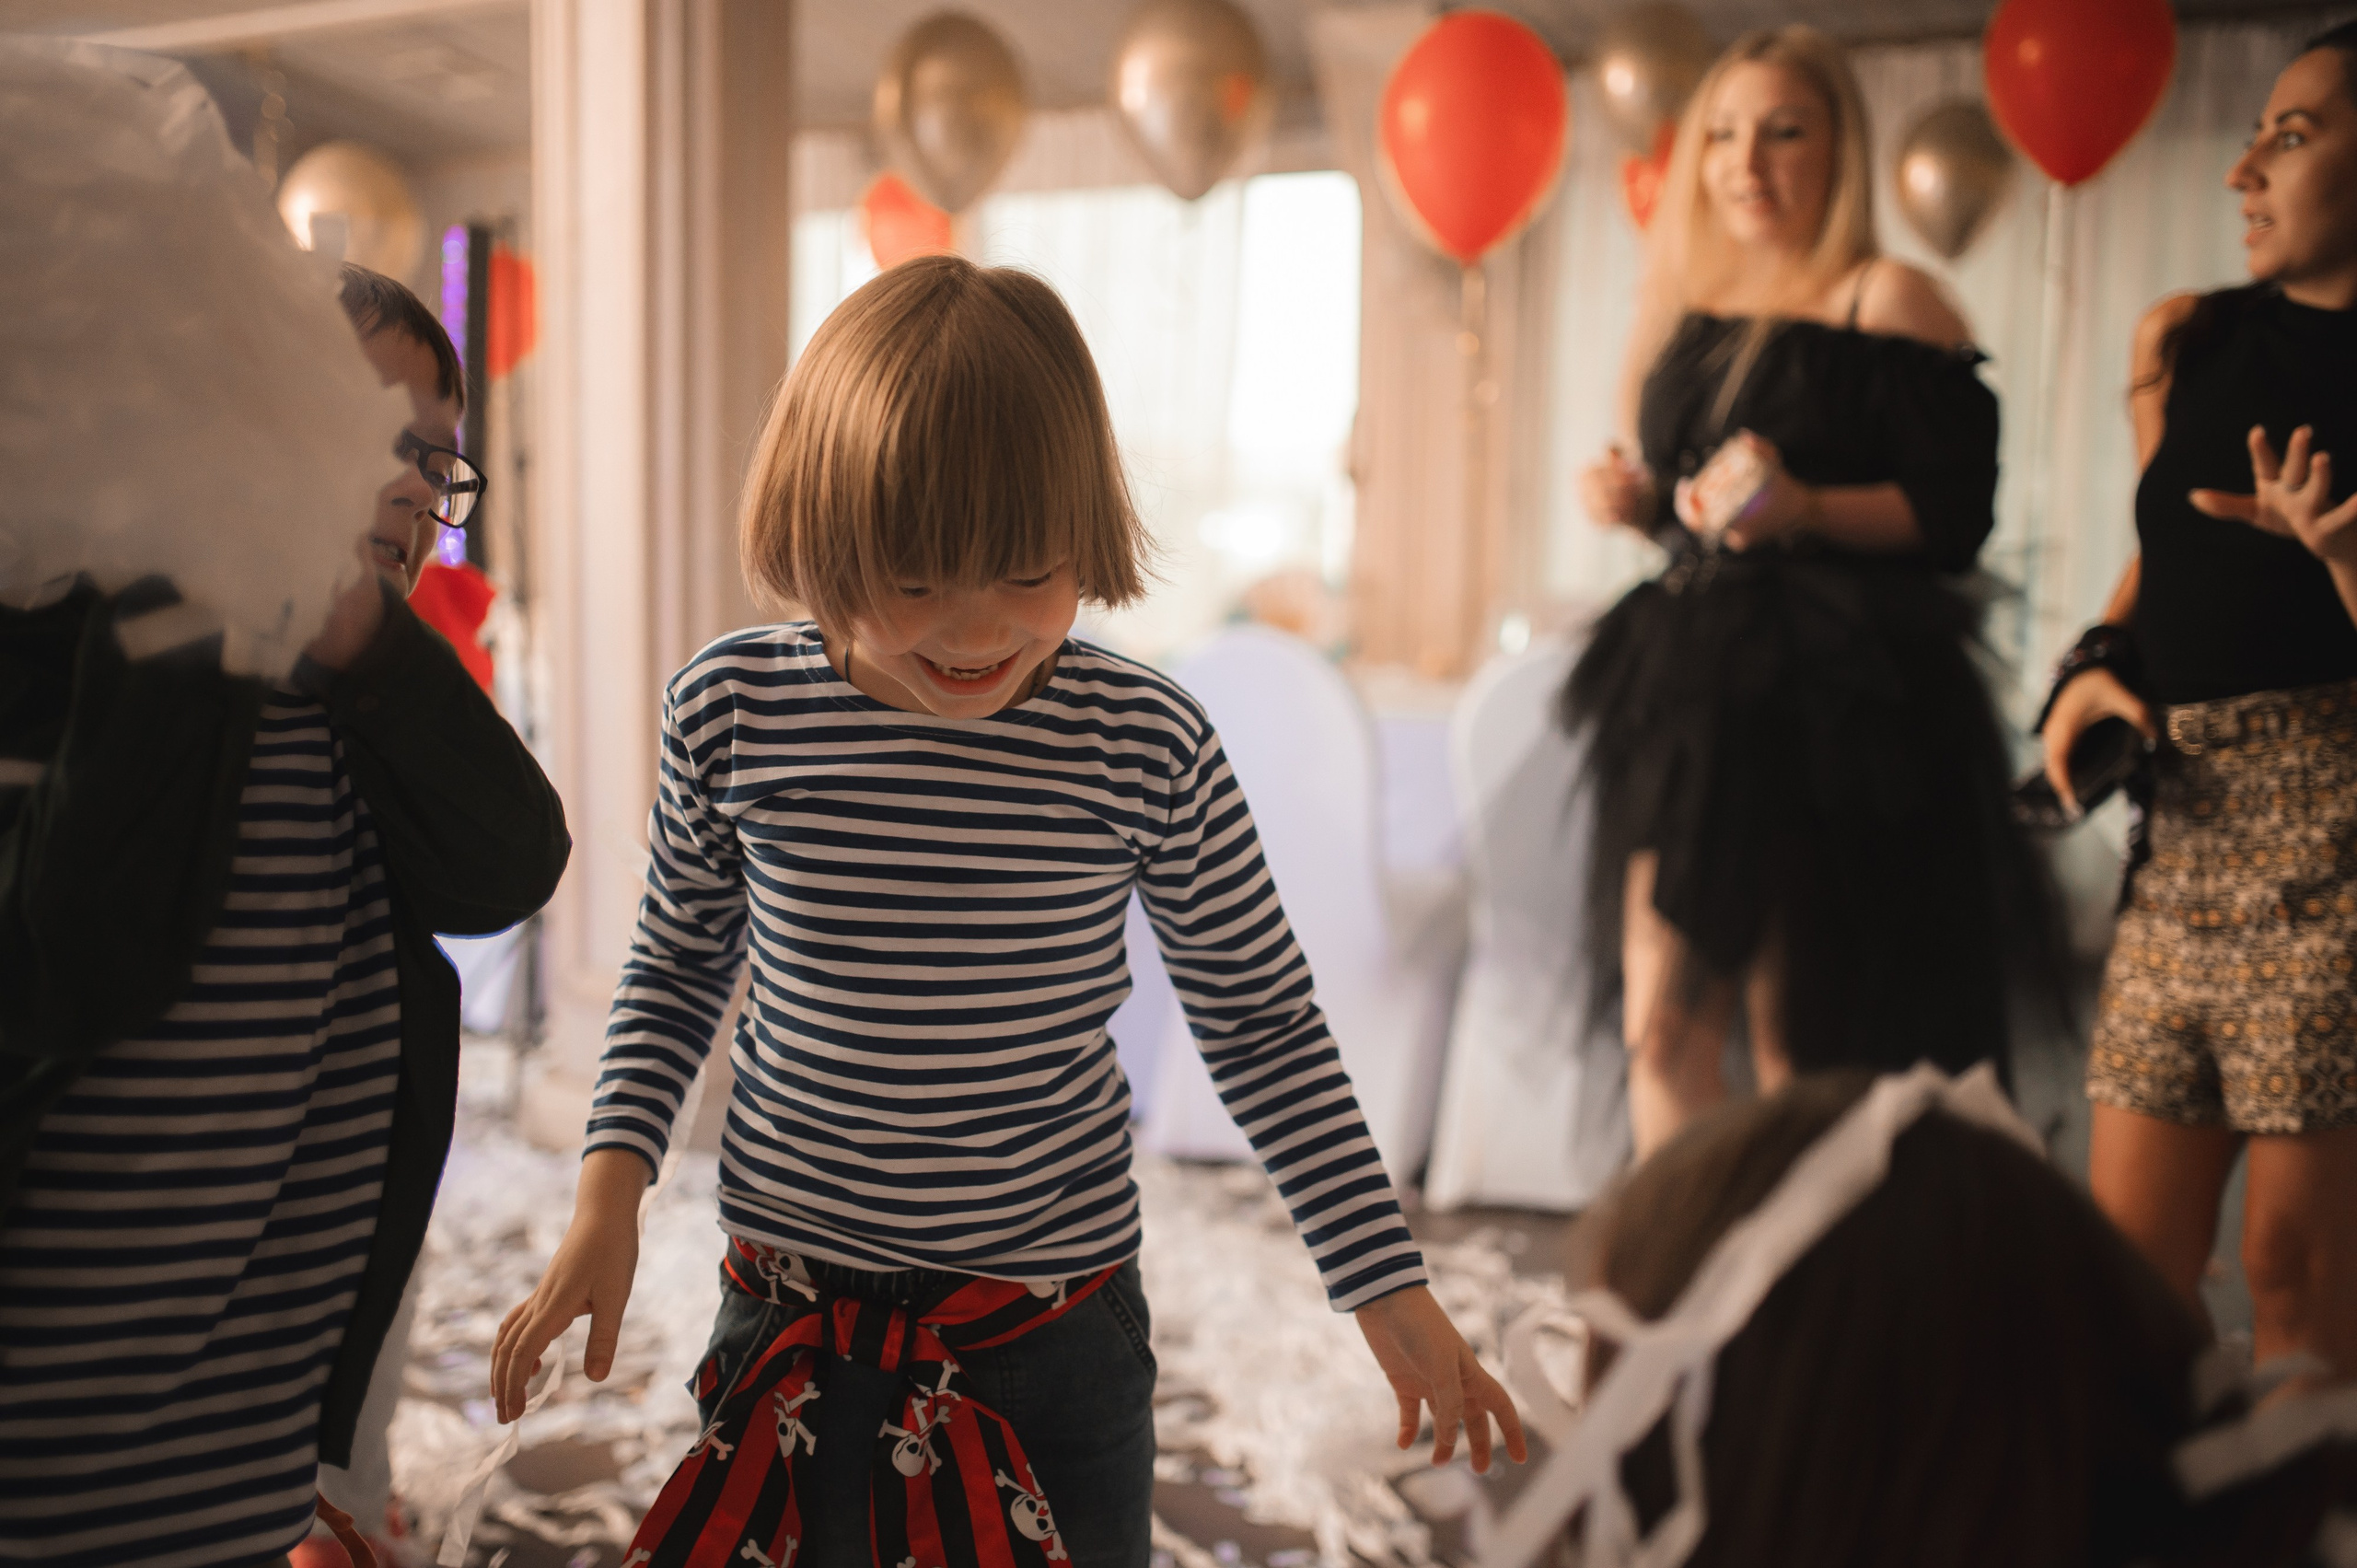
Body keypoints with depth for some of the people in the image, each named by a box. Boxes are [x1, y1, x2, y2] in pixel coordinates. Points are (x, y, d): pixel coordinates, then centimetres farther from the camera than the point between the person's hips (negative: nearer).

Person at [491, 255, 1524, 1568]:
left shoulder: (1151, 747, -14)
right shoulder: (732, 710, -10)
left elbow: (1263, 1022, -2)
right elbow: (678, 970, 7)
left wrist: (1390, 1286, -1)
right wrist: (612, 1187, -5)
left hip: (1064, 1325, -1)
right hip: (796, 1319, 1)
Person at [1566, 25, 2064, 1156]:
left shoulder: (1888, 306, -4)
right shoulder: (1687, 311, 16)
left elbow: (1956, 516, -10)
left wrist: (1806, 510, -24)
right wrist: (1634, 500, 5)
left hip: (1831, 705, -6)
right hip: (1692, 692, 6)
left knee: (1798, 1049, -2)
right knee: (1662, 1028, 3)